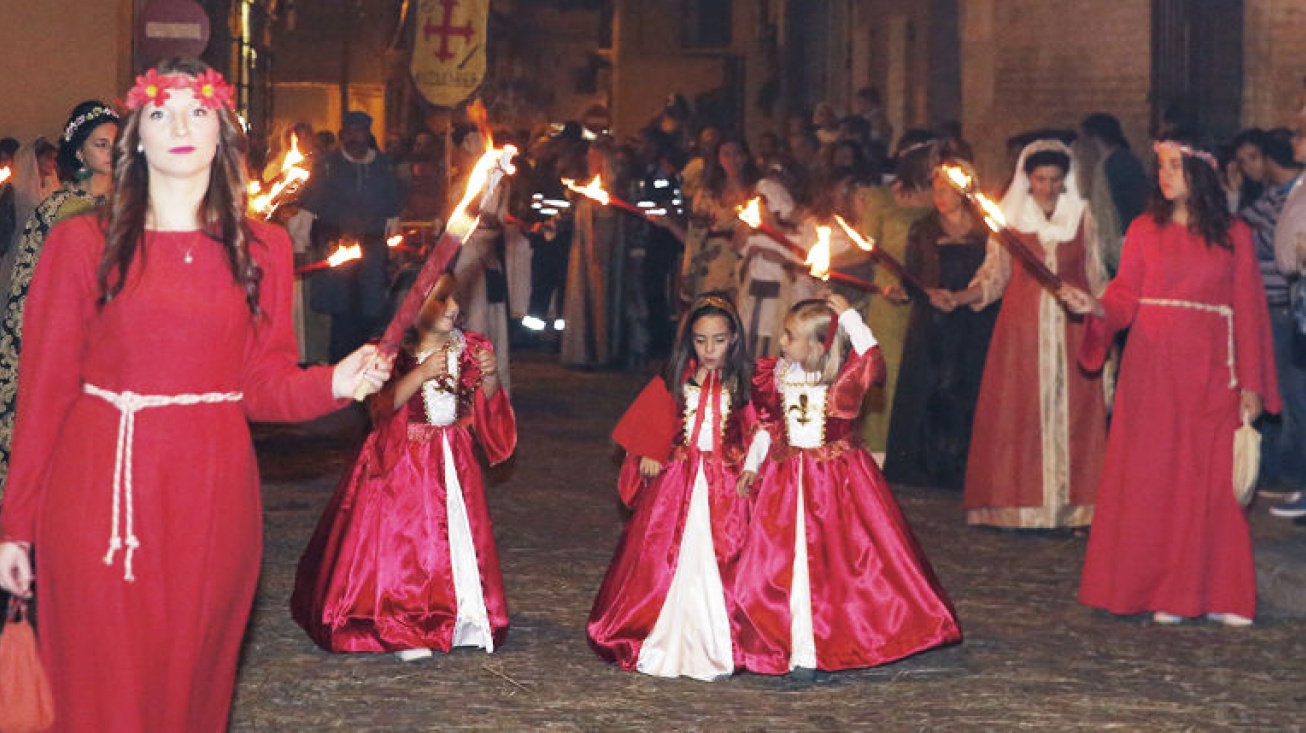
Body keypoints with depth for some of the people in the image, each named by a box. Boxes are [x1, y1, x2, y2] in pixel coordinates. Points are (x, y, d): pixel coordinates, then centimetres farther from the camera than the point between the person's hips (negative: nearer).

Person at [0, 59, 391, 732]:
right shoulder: (83, 244, 3)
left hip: (211, 499, 2)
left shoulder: (261, 249, 10)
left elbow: (265, 386, 9)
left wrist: (334, 384, -12)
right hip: (99, 497, -2)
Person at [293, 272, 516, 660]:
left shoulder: (466, 347, 4)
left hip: (453, 460, 5)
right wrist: (421, 373, -31)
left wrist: (490, 375, -12)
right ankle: (403, 631, -2)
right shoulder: (395, 353, -10)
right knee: (404, 542, -7)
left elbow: (486, 404, 8)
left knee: (458, 538, 5)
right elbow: (384, 405, -21)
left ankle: (462, 622, 15)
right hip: (402, 463, -5)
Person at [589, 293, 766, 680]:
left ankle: (716, 649, 3)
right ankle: (664, 642, 10)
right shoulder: (675, 380, 4)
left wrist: (751, 467, -11)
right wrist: (649, 458, -2)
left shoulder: (744, 383, 0)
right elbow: (650, 427, 10)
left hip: (725, 486, -2)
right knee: (664, 559, 1)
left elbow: (762, 429, 0)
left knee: (719, 564, -3)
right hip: (675, 481, 2)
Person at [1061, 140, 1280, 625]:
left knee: (1213, 479, -2)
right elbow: (1126, 297, 2)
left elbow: (1248, 310, 4)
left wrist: (1251, 384, -1)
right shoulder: (1145, 231, 7)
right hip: (1154, 370, 1)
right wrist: (1095, 307, -20)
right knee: (1151, 477, 0)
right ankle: (1163, 594, 6)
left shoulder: (1234, 236, 5)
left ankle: (1218, 594, 5)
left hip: (1210, 372, 0)